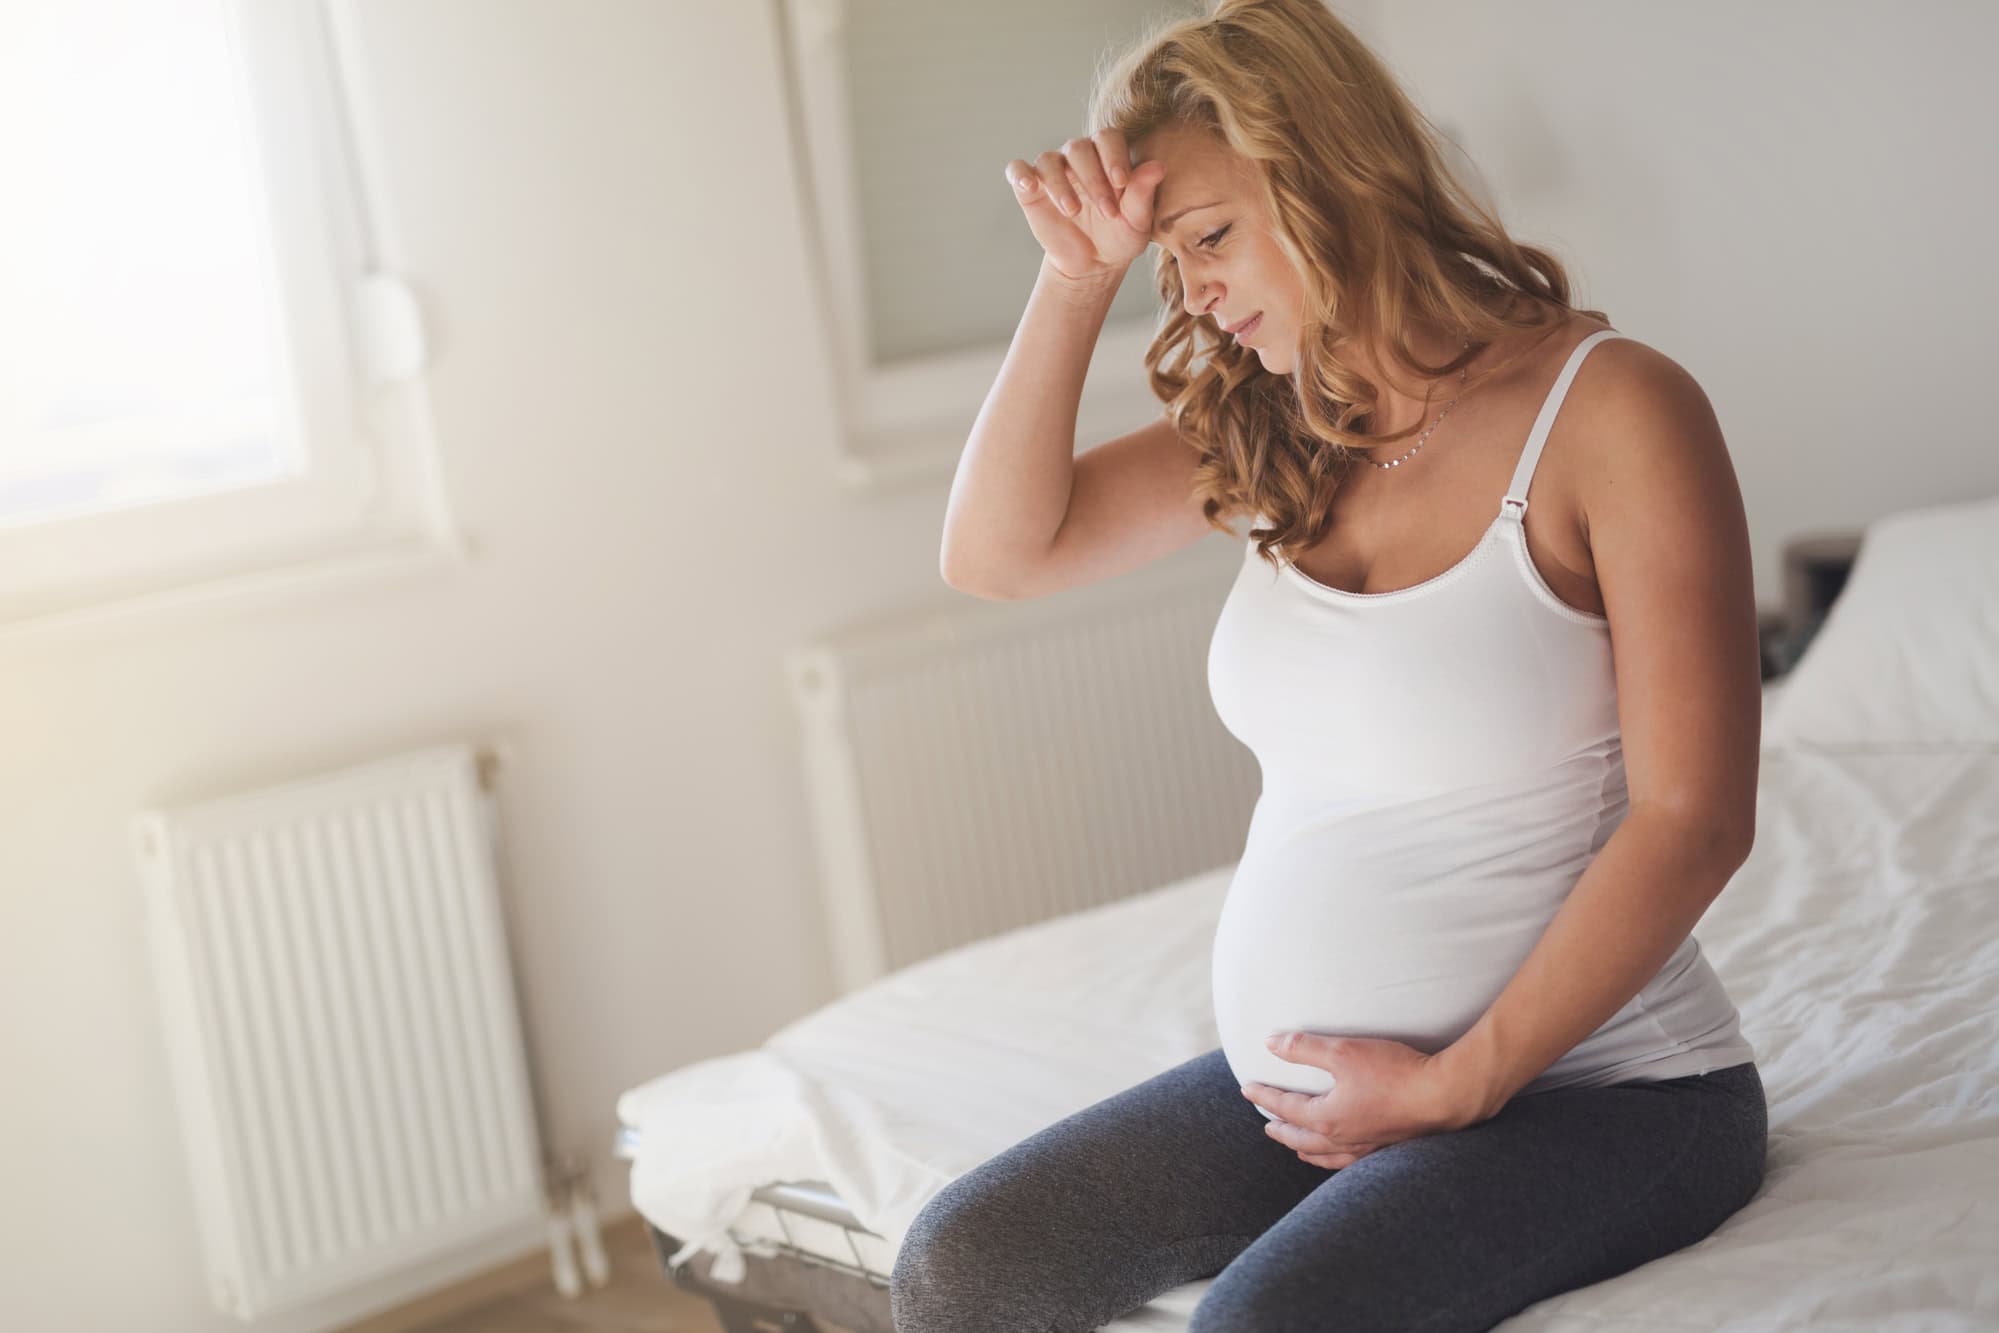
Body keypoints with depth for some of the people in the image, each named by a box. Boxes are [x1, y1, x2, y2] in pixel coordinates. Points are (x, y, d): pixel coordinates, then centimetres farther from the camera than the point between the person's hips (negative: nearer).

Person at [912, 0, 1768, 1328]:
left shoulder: (1613, 408, -12)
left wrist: (1455, 1086, -14)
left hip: (1589, 1083, -6)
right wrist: (1079, 276, -3)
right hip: (1299, 1076, 7)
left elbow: (1693, 821, -15)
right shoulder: (1276, 431, 8)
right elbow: (996, 550, 4)